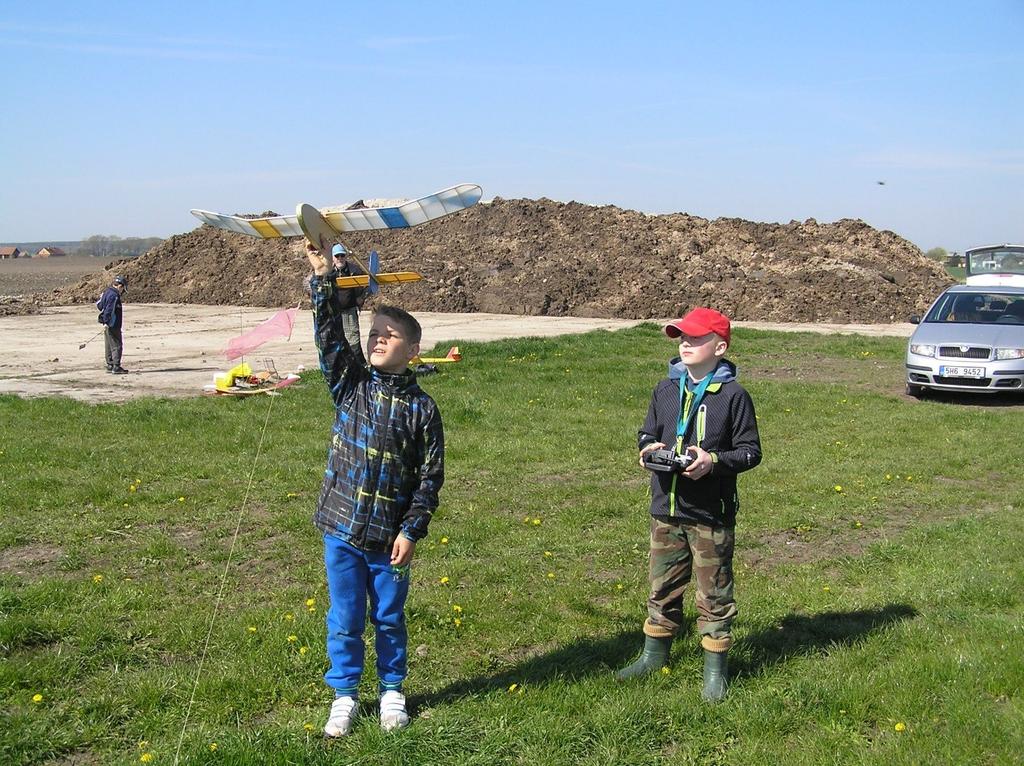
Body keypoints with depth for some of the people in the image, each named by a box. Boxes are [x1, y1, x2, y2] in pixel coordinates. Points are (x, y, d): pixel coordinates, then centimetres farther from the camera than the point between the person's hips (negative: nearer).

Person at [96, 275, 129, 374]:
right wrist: (106, 322, -25)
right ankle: (116, 367, -8)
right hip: (112, 325, -10)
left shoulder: (107, 292, 13)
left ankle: (110, 366, 21)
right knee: (117, 345, -7)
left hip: (108, 324, 10)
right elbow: (109, 310, -23)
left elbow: (99, 305, 22)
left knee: (109, 346, 15)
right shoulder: (114, 295, -18)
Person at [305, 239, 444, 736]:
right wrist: (323, 279, -22)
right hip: (342, 531, 1)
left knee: (390, 619, 13)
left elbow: (431, 475, -4)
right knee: (344, 620, 10)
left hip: (390, 537, -1)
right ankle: (344, 695, 26)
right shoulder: (349, 385, 1)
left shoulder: (421, 407, -4)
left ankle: (392, 691, 33)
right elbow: (329, 336, -12)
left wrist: (411, 531, -8)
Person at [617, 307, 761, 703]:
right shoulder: (665, 390, 5)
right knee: (662, 585, 17)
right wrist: (648, 448, -6)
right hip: (665, 509, 5)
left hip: (711, 514, -5)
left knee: (713, 592, 5)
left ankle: (716, 668, 17)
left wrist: (714, 460, -22)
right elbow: (646, 433, 16)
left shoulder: (733, 395, -9)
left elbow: (750, 450, -6)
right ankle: (655, 652, 33)